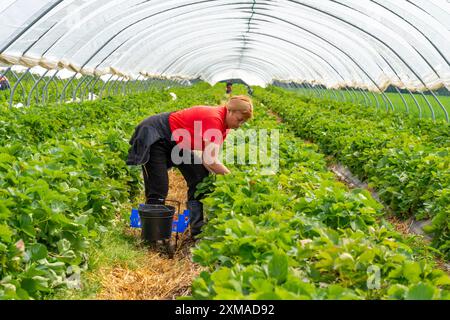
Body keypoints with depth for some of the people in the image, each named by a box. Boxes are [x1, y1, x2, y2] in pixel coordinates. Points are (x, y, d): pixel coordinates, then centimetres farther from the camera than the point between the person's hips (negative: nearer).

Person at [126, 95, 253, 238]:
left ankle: (198, 230, 5)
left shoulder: (223, 123, -1)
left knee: (200, 179, 1)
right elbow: (209, 160, -34)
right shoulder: (214, 119, -30)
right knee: (159, 190, -14)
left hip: (178, 143, 10)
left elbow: (209, 158, -5)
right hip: (154, 137, -10)